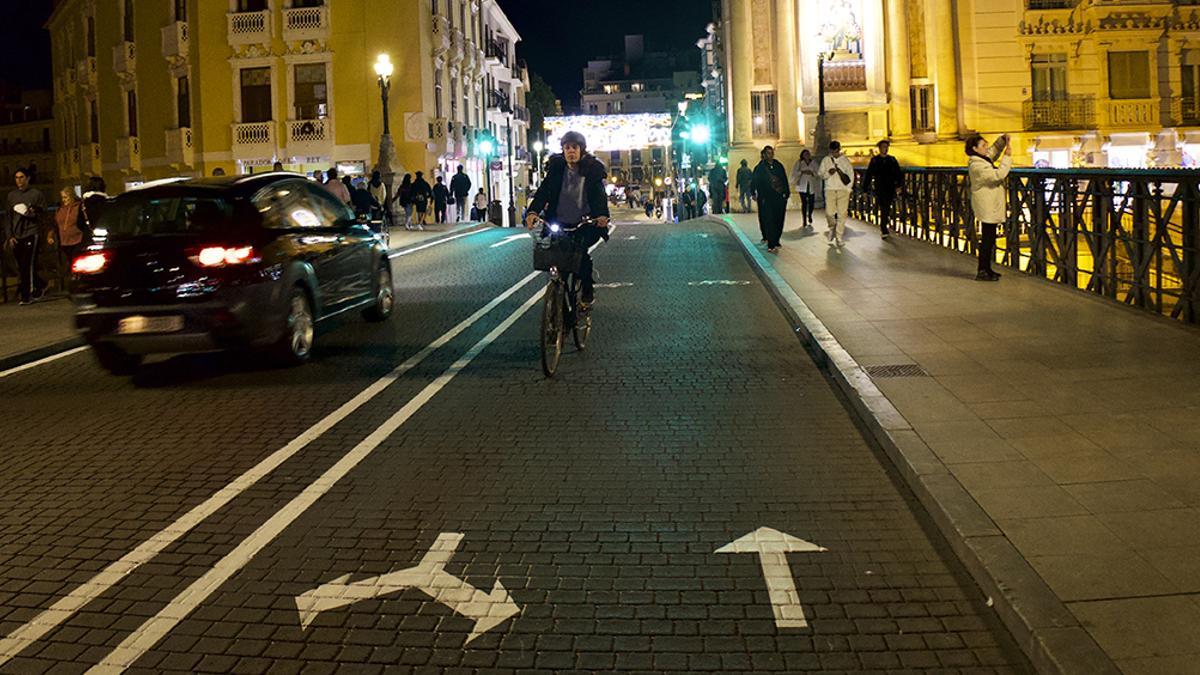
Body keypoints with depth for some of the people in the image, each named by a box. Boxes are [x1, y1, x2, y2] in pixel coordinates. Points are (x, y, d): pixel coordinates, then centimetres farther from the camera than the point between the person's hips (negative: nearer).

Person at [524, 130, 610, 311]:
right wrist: (533, 211, -25)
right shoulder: (556, 167, 3)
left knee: (580, 250, -22)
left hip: (584, 224, -2)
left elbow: (600, 194, -14)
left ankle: (587, 292, -1)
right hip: (560, 224, 2)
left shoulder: (593, 169, -3)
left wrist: (602, 215, -34)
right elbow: (544, 190, -6)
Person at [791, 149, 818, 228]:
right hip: (802, 186, -2)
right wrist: (802, 172, -14)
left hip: (812, 186, 2)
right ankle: (805, 222, 0)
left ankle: (809, 217, 28)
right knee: (804, 203, -7)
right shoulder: (799, 163, 5)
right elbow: (794, 172, -1)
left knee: (812, 203, -2)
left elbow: (818, 173, 7)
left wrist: (812, 173, -11)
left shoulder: (814, 163, 9)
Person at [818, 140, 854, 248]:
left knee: (842, 214, -6)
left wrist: (848, 188, -4)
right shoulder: (826, 160, 8)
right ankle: (832, 228, 26)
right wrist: (828, 173, -12)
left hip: (843, 190, -1)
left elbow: (851, 175, 7)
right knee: (829, 213, -6)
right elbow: (820, 173, 8)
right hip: (830, 190, 1)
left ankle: (839, 238, 0)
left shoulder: (845, 160, 4)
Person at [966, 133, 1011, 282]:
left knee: (989, 239, 15)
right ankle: (982, 272, -4)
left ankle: (986, 269, 22)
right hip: (987, 207, -11)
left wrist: (1003, 140, 13)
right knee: (987, 239, -8)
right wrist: (1007, 157, -20)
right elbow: (998, 175, -26)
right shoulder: (977, 165, -20)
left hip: (991, 206, 11)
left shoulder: (984, 158, 11)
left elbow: (994, 150, 30)